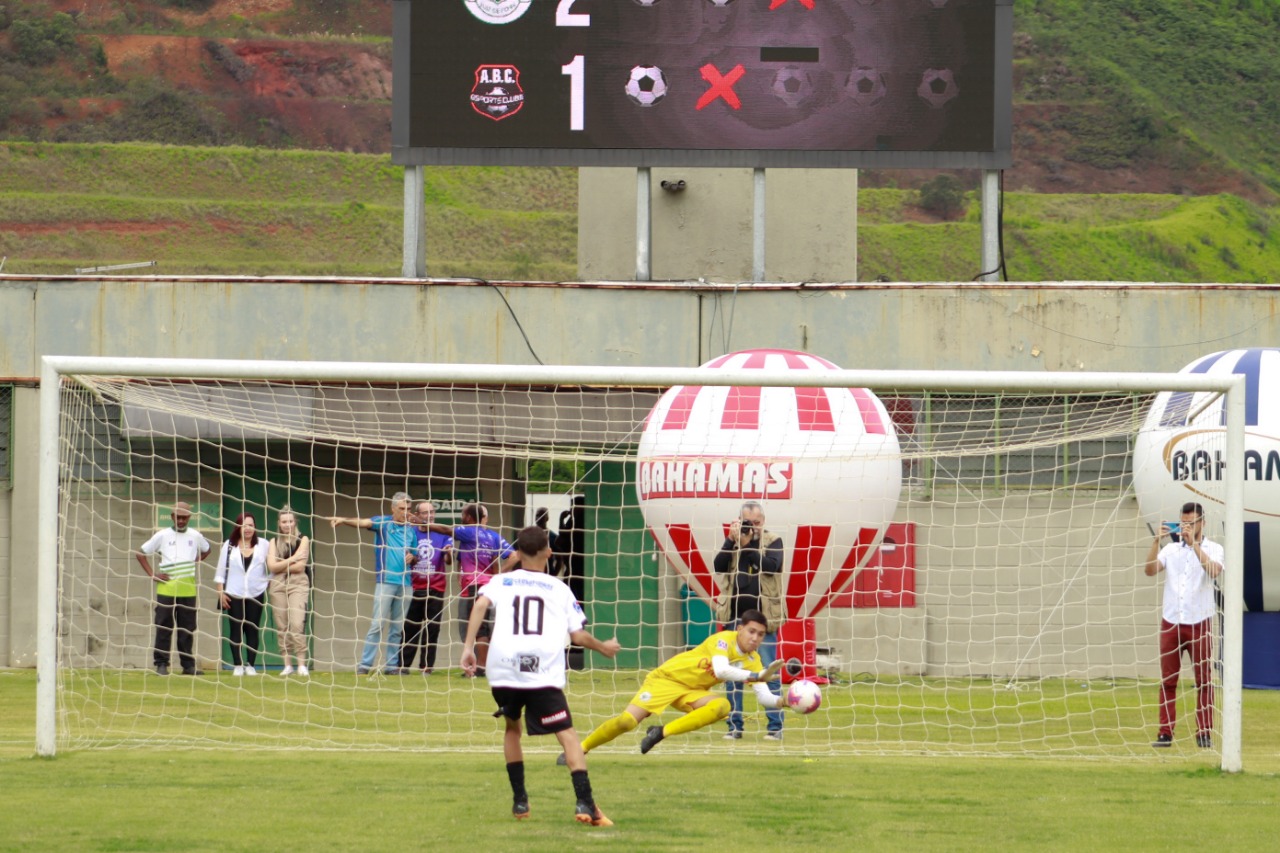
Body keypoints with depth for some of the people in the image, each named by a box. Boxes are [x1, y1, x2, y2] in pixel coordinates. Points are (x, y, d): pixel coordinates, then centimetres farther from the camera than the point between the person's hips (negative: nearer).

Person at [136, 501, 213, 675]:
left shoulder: (195, 536, 8)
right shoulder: (162, 536, 0)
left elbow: (206, 549, 28)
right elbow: (141, 553, 5)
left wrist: (194, 562, 10)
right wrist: (152, 575, -4)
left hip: (188, 589, 2)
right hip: (166, 587, -2)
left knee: (187, 628, 5)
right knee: (164, 627, -3)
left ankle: (188, 664, 9)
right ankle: (161, 664, 0)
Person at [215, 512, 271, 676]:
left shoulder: (263, 545, 3)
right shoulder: (229, 545, 3)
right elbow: (221, 571, 4)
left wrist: (268, 585, 3)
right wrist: (220, 592, -2)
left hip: (256, 595, 0)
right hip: (234, 594, 0)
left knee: (252, 630, 1)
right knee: (236, 630, 0)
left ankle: (250, 665, 6)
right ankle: (238, 665, 4)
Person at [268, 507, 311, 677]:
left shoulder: (303, 540, 3)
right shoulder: (274, 542, 12)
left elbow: (300, 566, -7)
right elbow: (272, 566, -1)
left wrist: (281, 566, -1)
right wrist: (292, 560, -9)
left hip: (298, 584, -3)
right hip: (277, 586, 3)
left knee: (297, 623, -16)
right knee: (282, 627, 1)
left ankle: (301, 664, -15)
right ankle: (287, 665, 6)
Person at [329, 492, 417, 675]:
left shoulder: (412, 530, 12)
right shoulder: (383, 523, 0)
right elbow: (364, 522, -18)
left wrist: (411, 558, -5)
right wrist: (344, 520, -37)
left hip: (404, 582, 4)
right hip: (385, 581, -4)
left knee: (397, 627, 7)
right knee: (378, 623, -9)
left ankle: (392, 665, 12)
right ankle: (365, 664, -8)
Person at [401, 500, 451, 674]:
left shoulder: (443, 534, 5)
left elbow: (448, 560, -3)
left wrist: (449, 554, -26)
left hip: (435, 589, -1)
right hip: (413, 588, 1)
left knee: (432, 629, -1)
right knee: (409, 628, 1)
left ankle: (426, 666, 3)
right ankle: (403, 664, 4)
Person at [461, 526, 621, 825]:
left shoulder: (500, 582, 19)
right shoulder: (559, 589, 17)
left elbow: (480, 604, -3)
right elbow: (579, 635, 11)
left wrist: (469, 646, -7)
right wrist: (604, 648, 30)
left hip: (503, 669, 2)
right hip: (544, 673, -2)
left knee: (512, 728, 26)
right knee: (567, 735, -2)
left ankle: (519, 801, 22)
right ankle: (585, 802, -19)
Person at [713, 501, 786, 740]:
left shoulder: (772, 541, 3)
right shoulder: (732, 541, 10)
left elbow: (772, 565, -14)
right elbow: (719, 566, -4)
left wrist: (747, 545, -13)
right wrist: (732, 540, -12)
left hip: (763, 617, -3)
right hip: (734, 617, 3)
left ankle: (775, 726, 3)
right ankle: (734, 725, 11)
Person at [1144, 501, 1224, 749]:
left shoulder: (1213, 549, 2)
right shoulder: (1171, 549, 10)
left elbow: (1214, 570, -18)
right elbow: (1150, 570, -3)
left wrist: (1193, 542, -20)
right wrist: (1156, 542, -13)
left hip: (1199, 623, -3)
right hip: (1171, 623, 3)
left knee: (1203, 680, -1)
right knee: (1167, 681, 2)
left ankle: (1204, 733, 3)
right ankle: (1166, 733, 4)